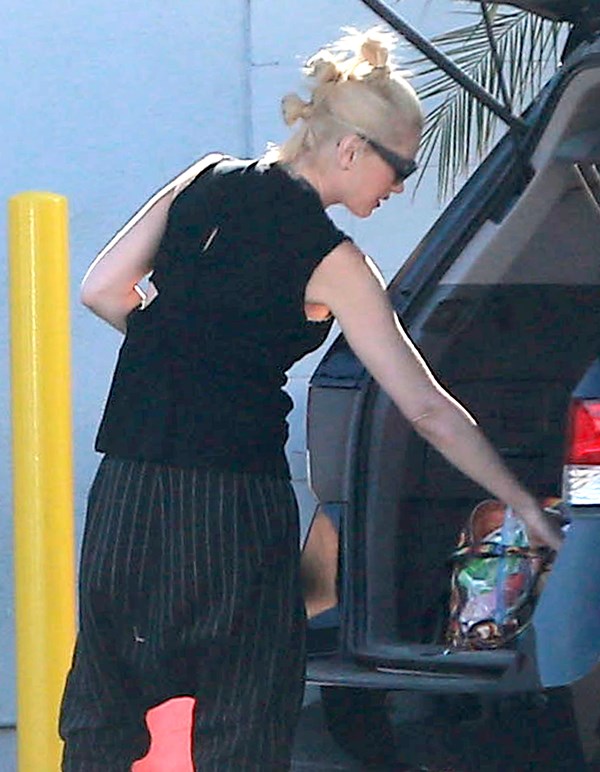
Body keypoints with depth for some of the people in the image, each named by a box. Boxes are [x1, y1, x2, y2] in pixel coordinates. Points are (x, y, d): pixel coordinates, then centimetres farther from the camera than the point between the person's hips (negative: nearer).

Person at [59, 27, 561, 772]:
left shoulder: (204, 183, 7)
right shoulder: (329, 260, -7)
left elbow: (100, 290, 6)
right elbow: (428, 410, -6)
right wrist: (525, 506, 1)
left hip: (126, 488, 5)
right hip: (232, 502, -5)